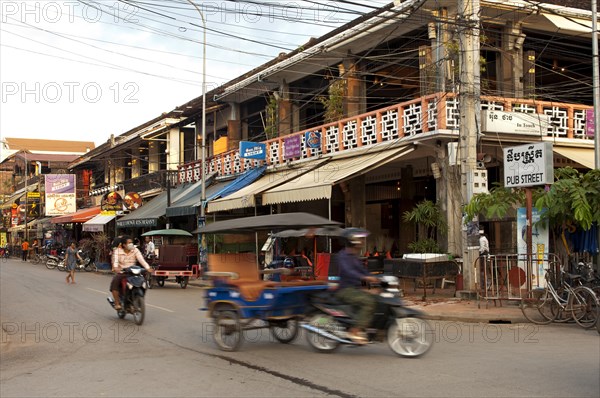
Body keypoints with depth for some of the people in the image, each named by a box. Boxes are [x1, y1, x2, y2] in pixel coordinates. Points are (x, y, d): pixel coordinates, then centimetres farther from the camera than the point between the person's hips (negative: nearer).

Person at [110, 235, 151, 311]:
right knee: (114, 282, -28)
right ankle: (117, 303, -21)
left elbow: (141, 259, -12)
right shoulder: (118, 251, -2)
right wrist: (115, 267, -43)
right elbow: (115, 260, -20)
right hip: (121, 272, -1)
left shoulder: (135, 250, 2)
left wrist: (147, 268, -29)